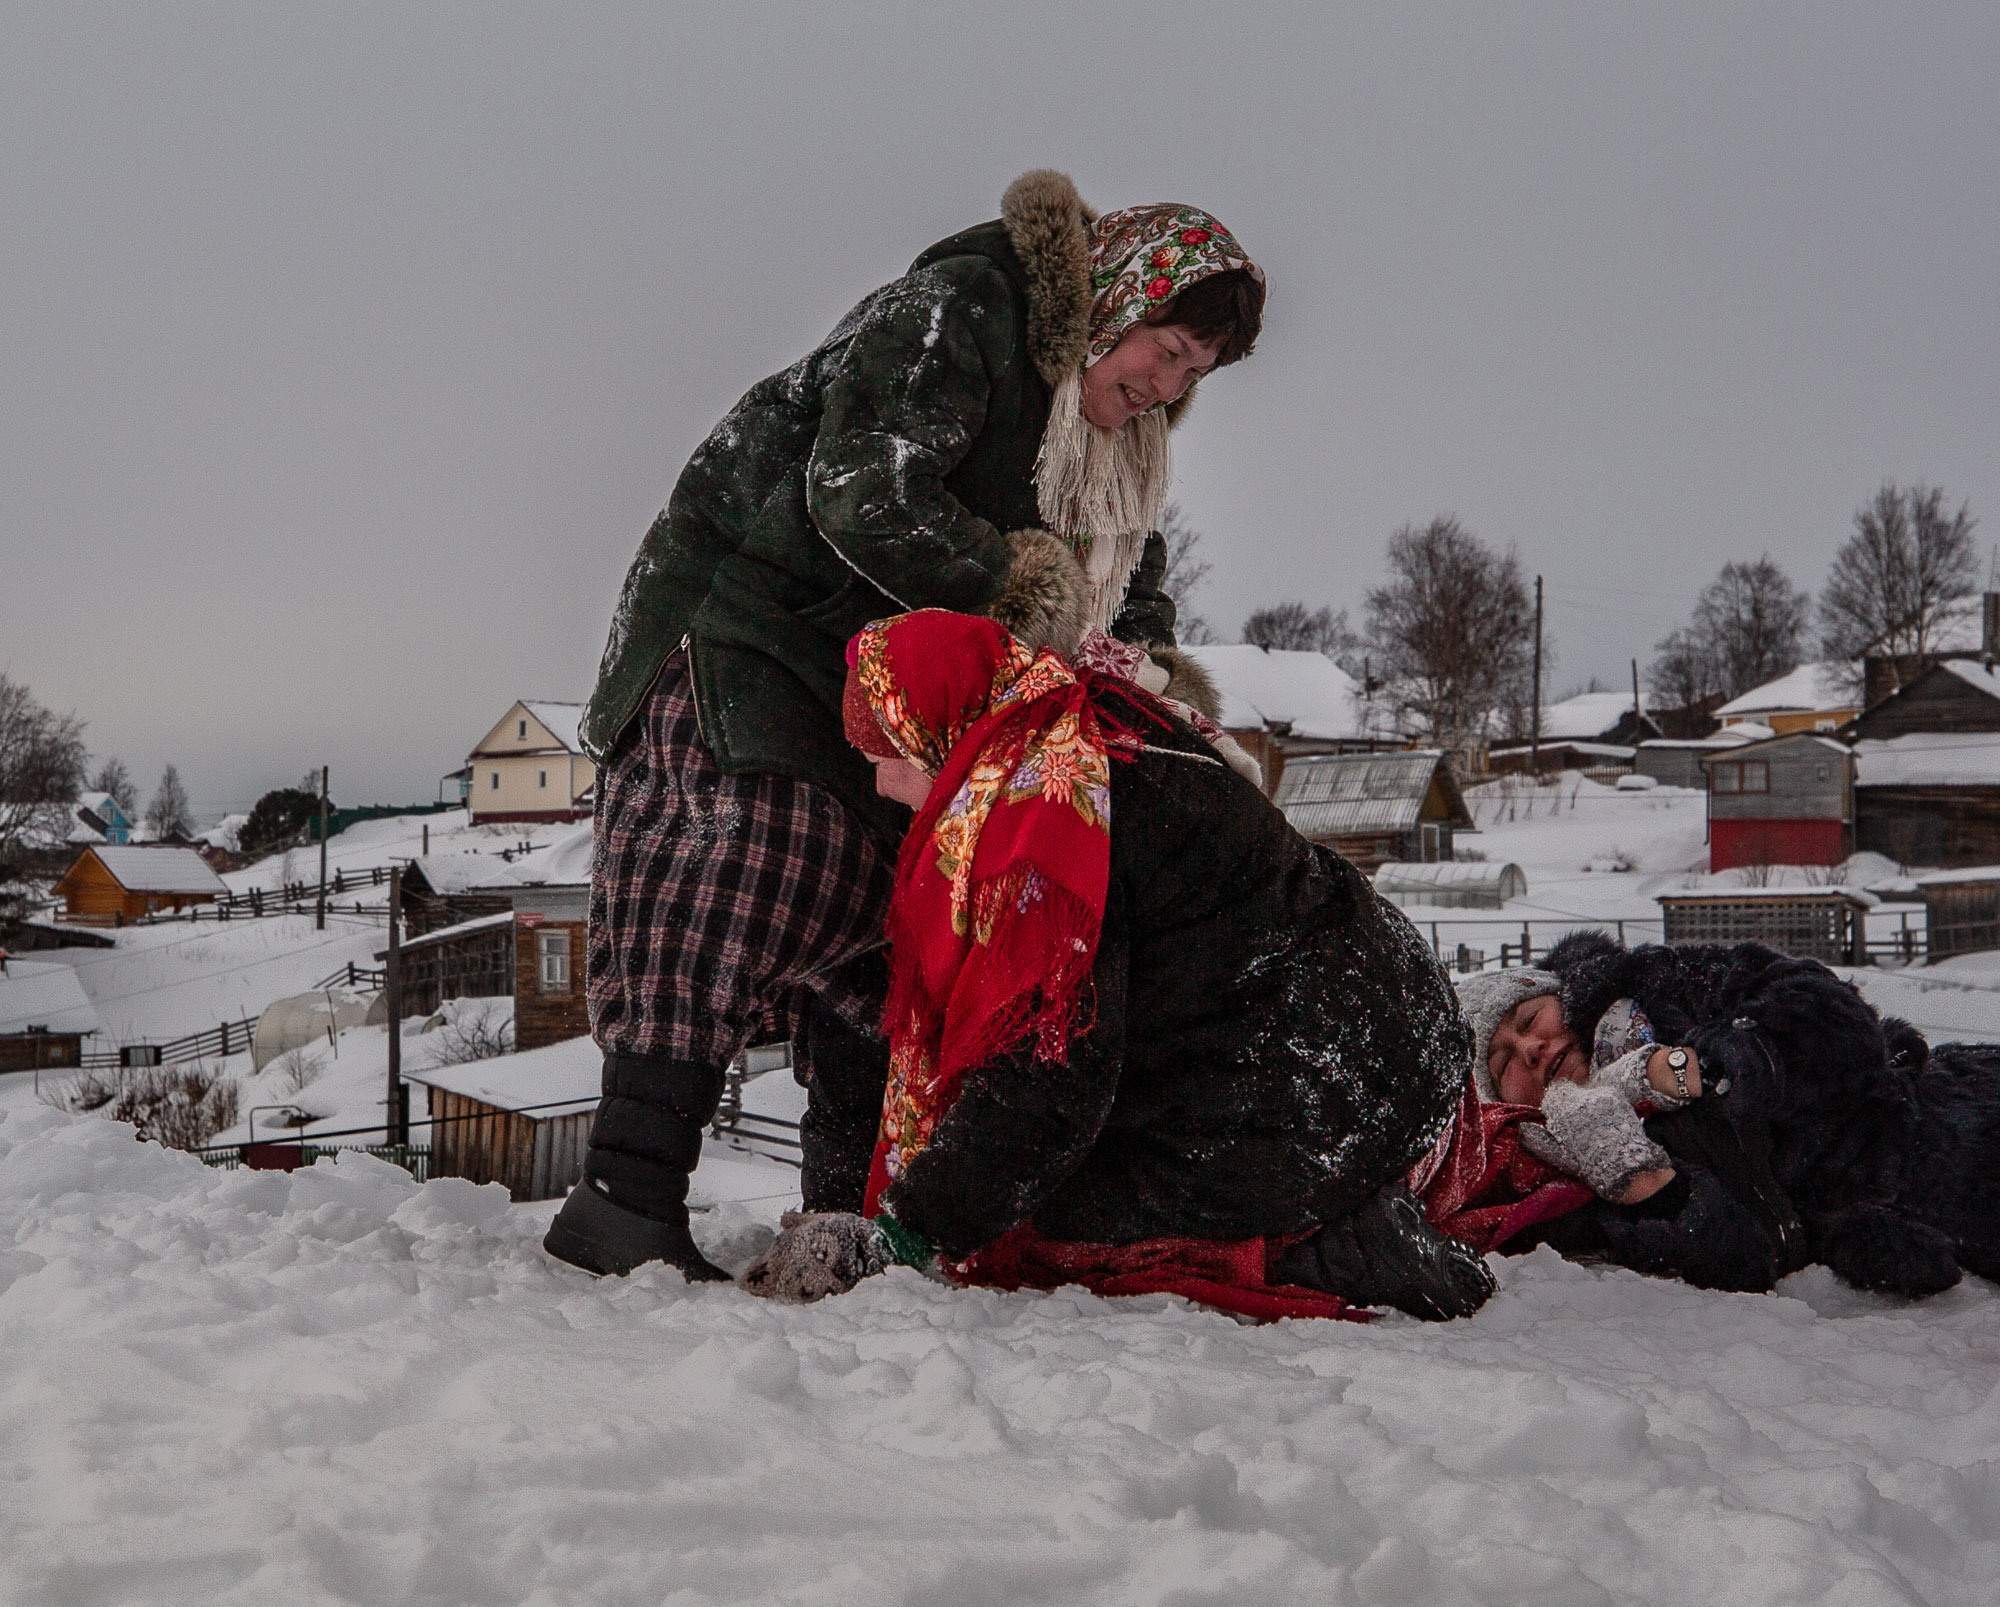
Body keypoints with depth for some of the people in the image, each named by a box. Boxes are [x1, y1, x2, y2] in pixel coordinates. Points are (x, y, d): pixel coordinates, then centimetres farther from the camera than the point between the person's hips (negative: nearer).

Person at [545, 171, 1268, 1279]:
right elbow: (864, 496, -29)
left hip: (881, 681, 9)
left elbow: (1129, 585, 13)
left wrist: (1150, 671, -10)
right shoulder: (953, 309, -18)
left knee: (879, 897, 3)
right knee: (759, 858, -22)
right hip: (745, 623, -9)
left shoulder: (1114, 441, 11)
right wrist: (1019, 583, -20)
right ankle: (623, 1197, -23)